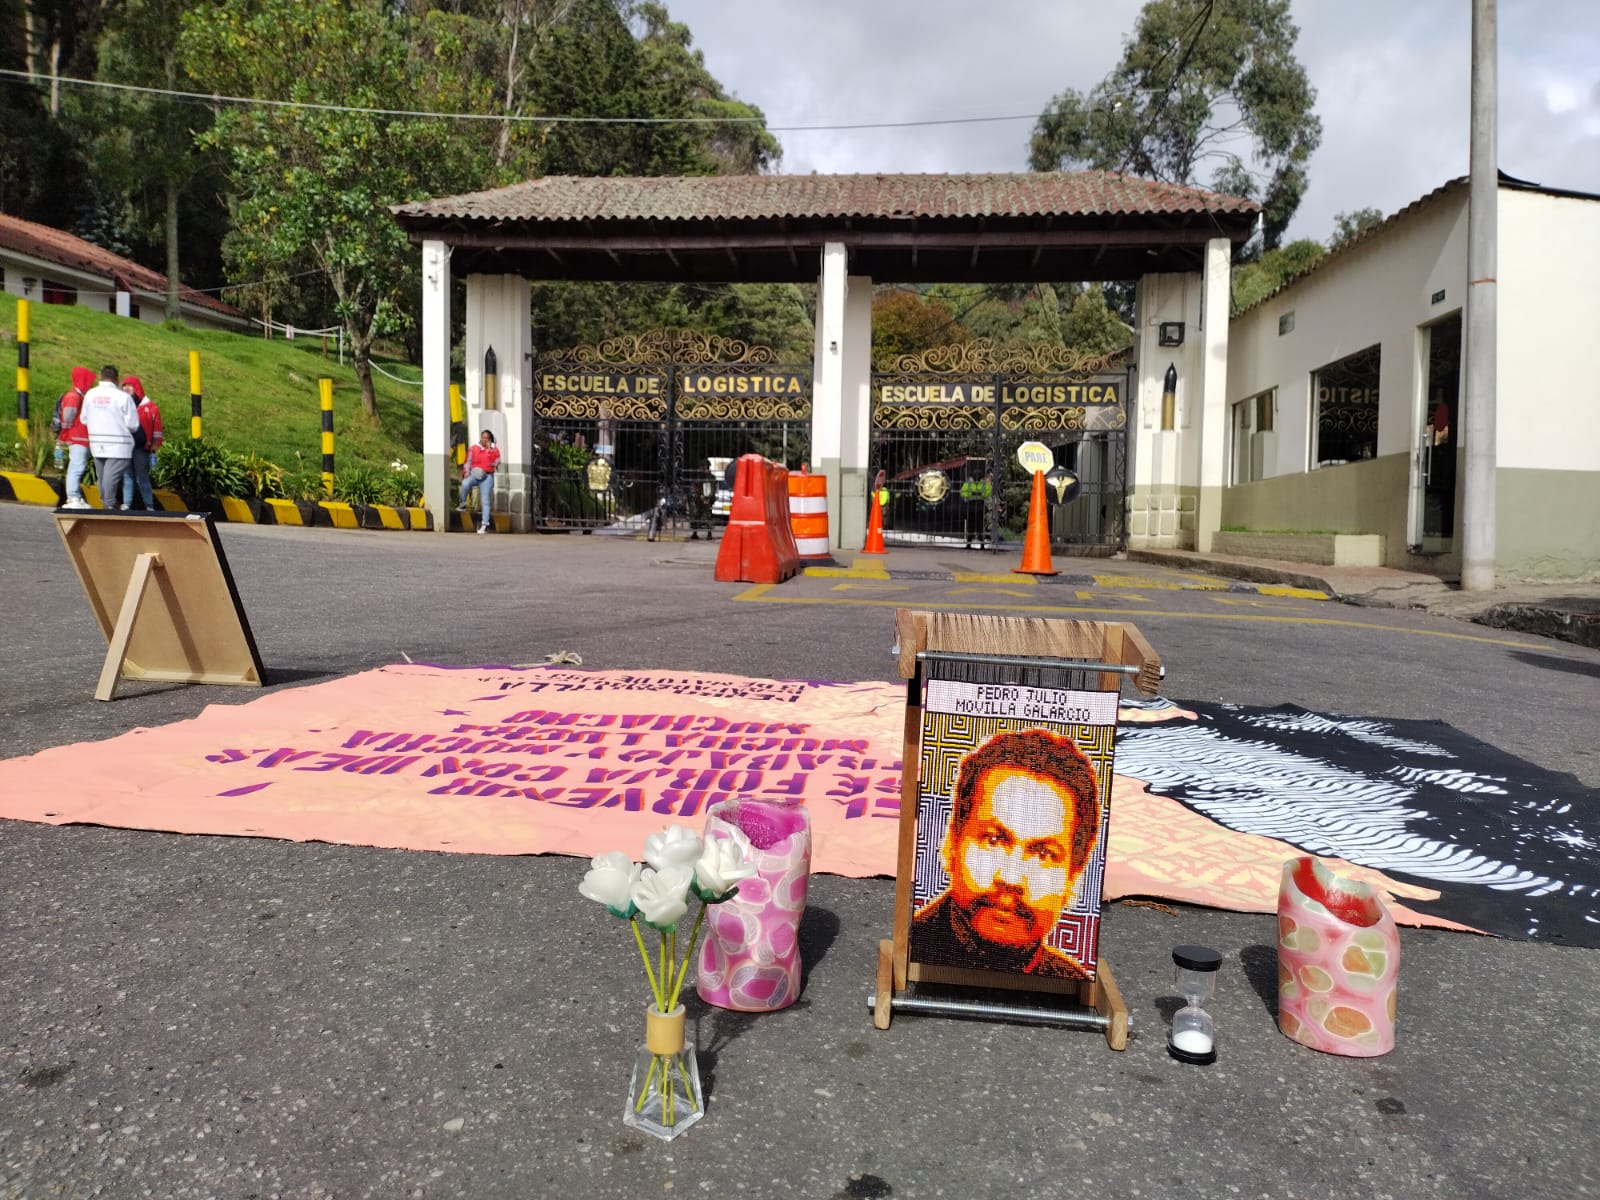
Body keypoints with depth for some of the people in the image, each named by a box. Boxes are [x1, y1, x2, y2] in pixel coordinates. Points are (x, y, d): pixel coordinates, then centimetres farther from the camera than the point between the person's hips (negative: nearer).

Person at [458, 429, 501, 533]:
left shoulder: (494, 449, 9)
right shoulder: (474, 449, 11)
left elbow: (496, 463, -6)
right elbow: (468, 462, 11)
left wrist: (489, 450, -8)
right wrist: (466, 472, -3)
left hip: (487, 476, -1)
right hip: (474, 474, 1)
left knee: (485, 500, -6)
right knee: (465, 484, -33)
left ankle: (485, 524, -7)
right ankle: (463, 504, -10)